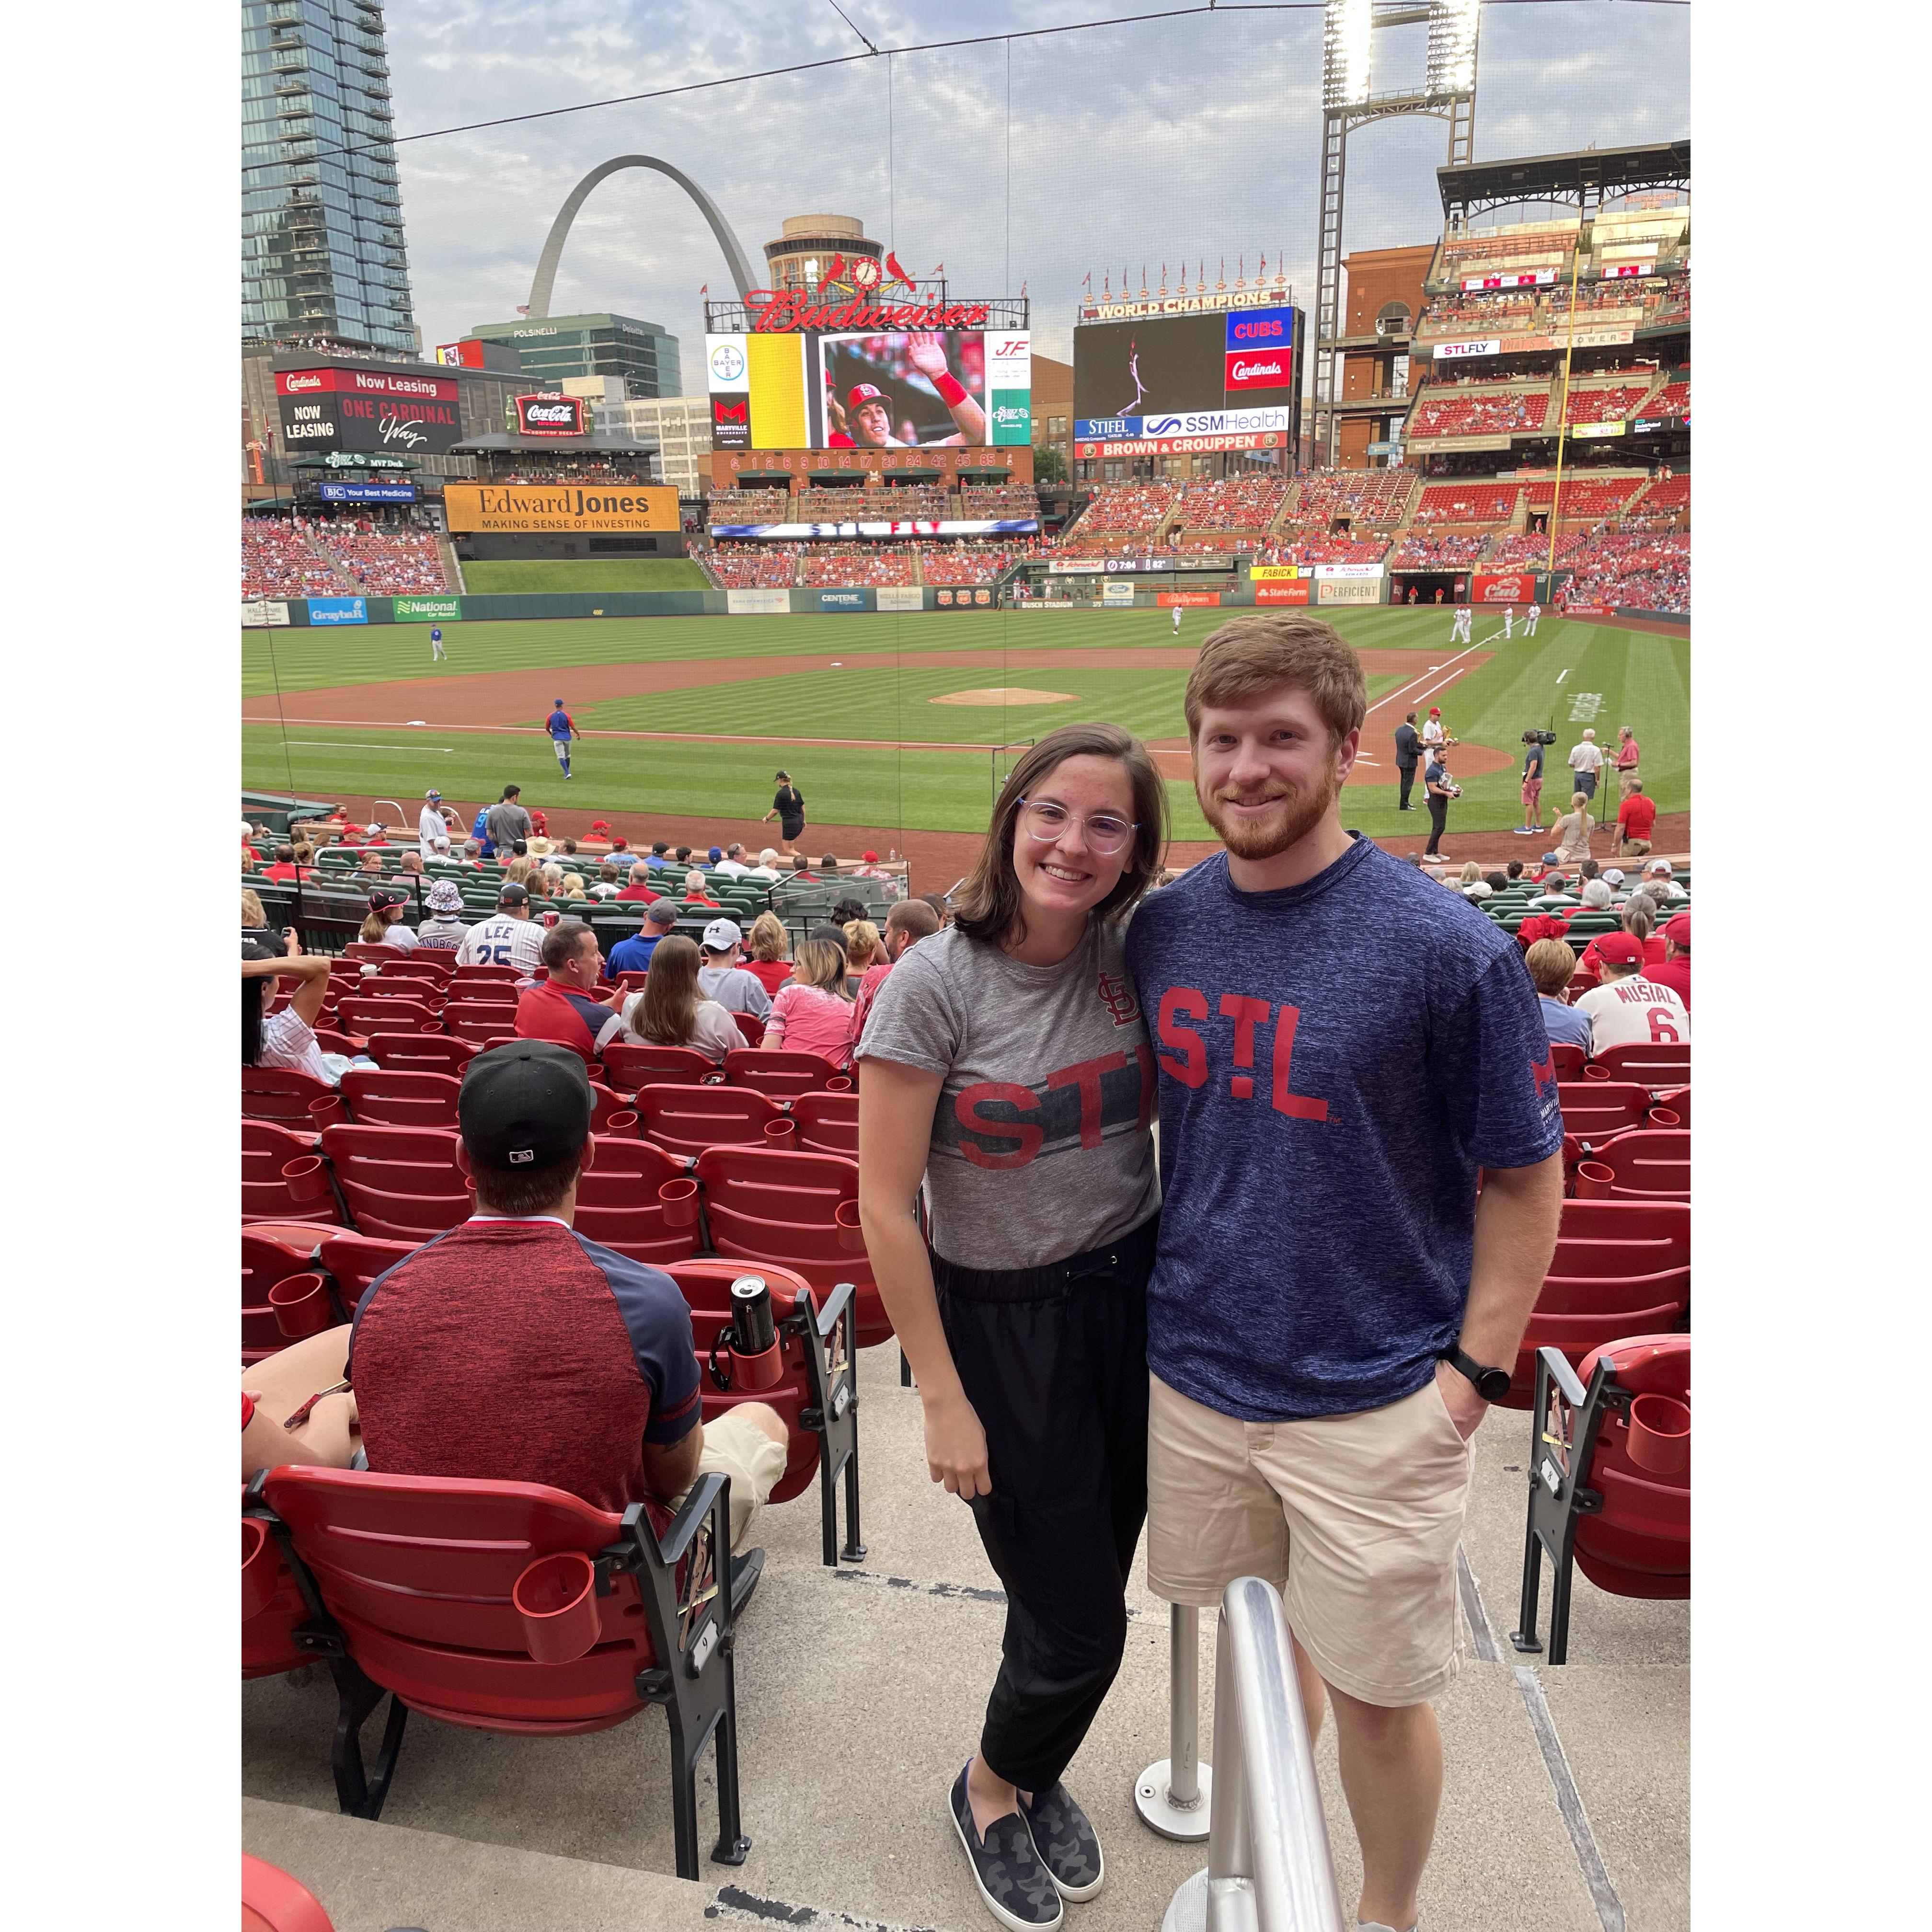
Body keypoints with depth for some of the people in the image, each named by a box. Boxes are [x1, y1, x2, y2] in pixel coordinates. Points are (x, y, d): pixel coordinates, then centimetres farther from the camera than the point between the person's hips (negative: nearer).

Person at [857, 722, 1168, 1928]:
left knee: (1092, 1581, 17)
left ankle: (1037, 1776, 48)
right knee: (1075, 1623, 6)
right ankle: (992, 1792, 40)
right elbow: (886, 1207, -16)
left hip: (1136, 1293, 4)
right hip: (1005, 1320, -4)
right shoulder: (938, 982, -19)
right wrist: (944, 1402, -13)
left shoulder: (1133, 955, -6)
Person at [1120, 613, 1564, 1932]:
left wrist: (1474, 1374, -11)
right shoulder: (1164, 928, -3)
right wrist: (1150, 1304, 8)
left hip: (1372, 1399, -4)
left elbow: (1523, 1180, -8)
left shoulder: (1451, 951, -17)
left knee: (1374, 1694, 11)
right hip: (1195, 1372, 5)